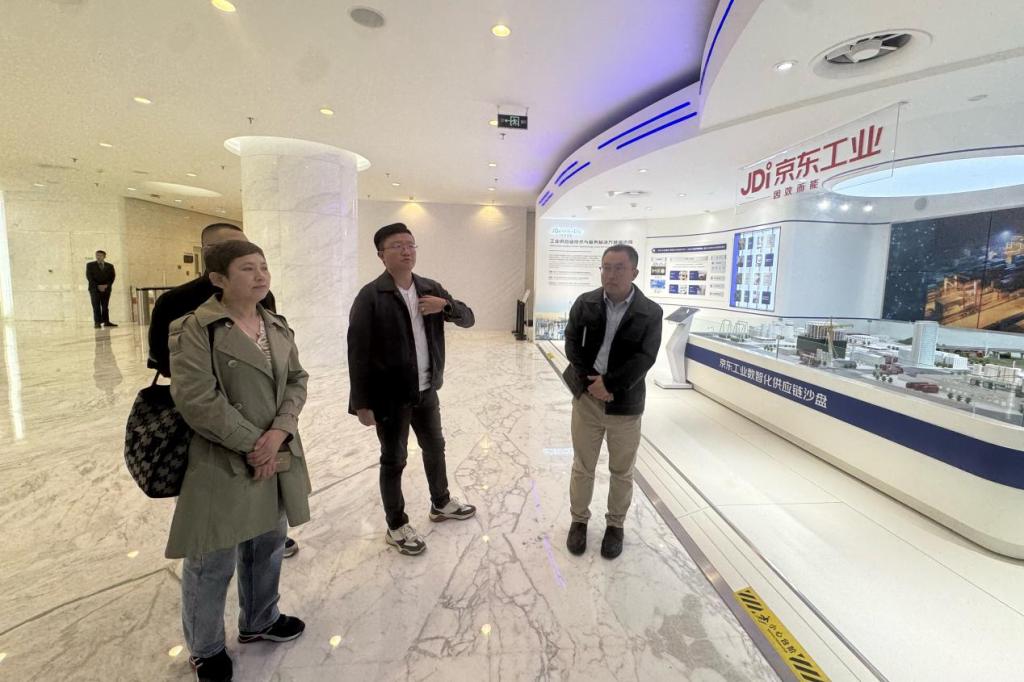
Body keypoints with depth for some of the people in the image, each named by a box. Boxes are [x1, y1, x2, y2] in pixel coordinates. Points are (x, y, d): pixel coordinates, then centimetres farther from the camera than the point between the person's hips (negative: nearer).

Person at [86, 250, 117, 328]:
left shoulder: (110, 266, 12)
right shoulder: (90, 265, 6)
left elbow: (112, 277, 6)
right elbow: (89, 277, -1)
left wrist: (106, 285, -9)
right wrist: (97, 286, -12)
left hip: (106, 289, 2)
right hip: (94, 289, -2)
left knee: (105, 306, 3)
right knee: (96, 306, -6)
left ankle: (106, 322, 5)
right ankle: (97, 322, -7)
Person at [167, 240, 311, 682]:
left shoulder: (278, 327, 6)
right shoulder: (195, 328, -13)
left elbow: (297, 380, 3)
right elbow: (196, 400, -19)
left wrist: (279, 433, -13)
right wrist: (252, 444, -16)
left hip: (278, 458, 6)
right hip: (222, 464, -6)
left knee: (268, 543, 21)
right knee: (213, 561, 10)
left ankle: (259, 621, 46)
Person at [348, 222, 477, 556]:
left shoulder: (430, 289, 4)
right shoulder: (370, 296, -14)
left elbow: (468, 319, 7)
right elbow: (358, 352, -15)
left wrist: (446, 305, -15)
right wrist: (362, 402, -16)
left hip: (426, 391, 6)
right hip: (390, 395, -6)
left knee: (435, 448, 22)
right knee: (393, 460, 11)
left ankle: (441, 504, 46)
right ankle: (396, 526, 31)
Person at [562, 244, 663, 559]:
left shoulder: (650, 312, -7)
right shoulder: (585, 303, -1)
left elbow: (645, 357, -12)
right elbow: (572, 343, -2)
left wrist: (609, 384, -18)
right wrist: (591, 382, -13)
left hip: (625, 402, -1)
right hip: (586, 396, 1)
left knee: (622, 471, 14)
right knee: (582, 466, 14)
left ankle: (615, 525, 35)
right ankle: (579, 520, 35)